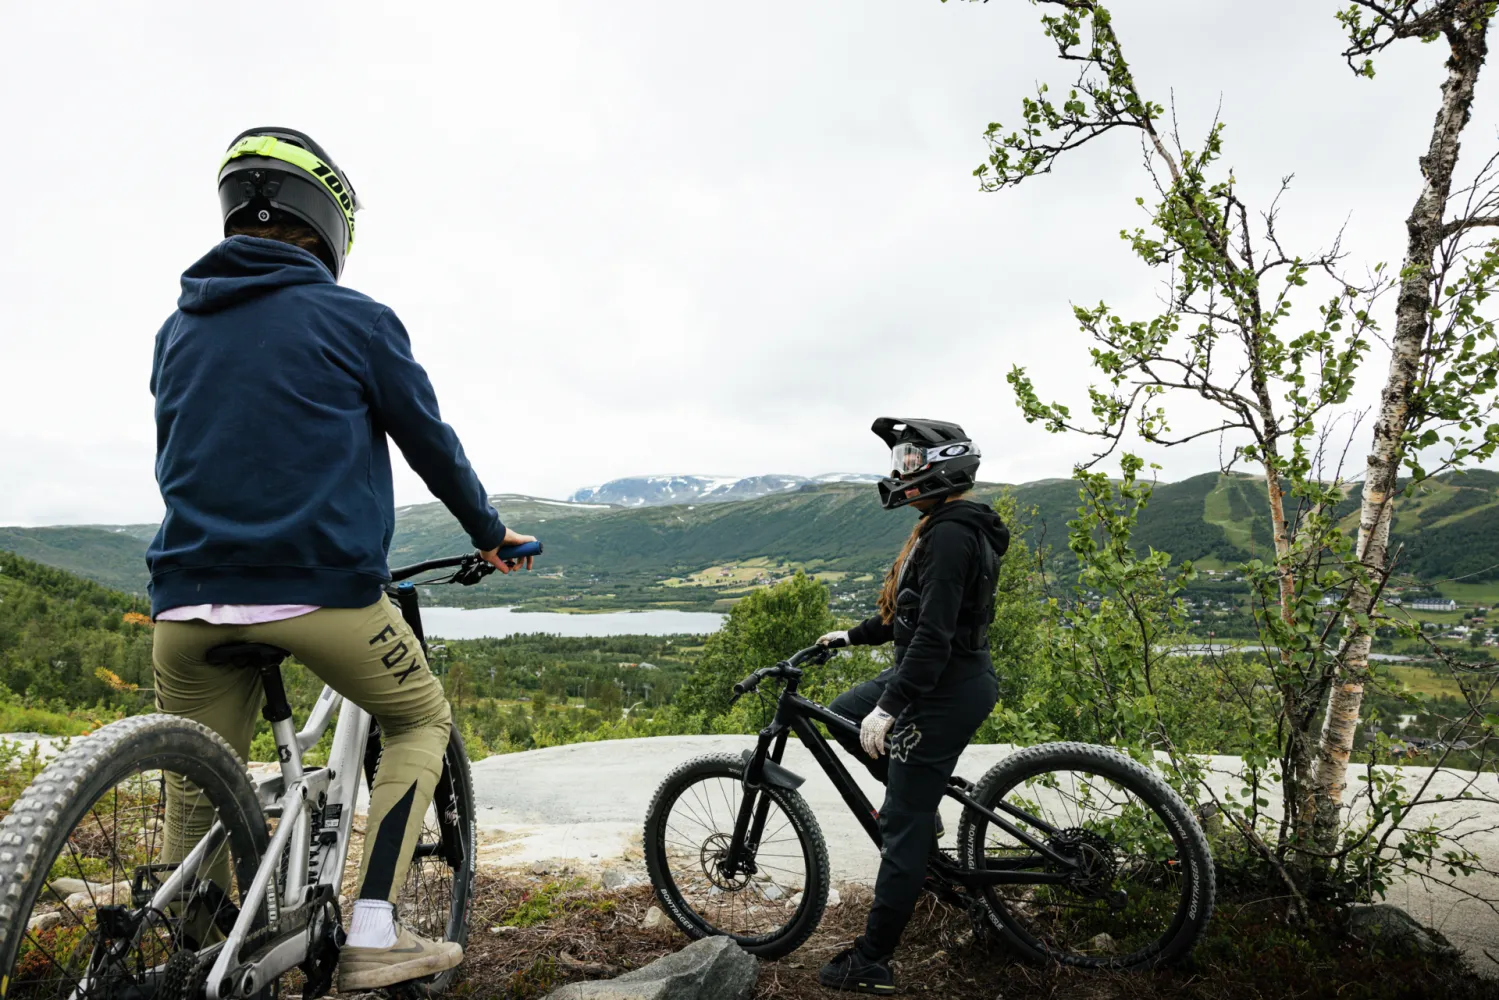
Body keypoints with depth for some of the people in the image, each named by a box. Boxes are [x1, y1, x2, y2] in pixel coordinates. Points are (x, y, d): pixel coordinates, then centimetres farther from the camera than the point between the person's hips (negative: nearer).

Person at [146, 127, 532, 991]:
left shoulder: (179, 328, 16)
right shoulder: (357, 320, -1)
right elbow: (431, 441, 6)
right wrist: (491, 532, 21)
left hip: (186, 595, 5)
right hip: (321, 588, -5)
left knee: (195, 796, 16)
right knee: (422, 722, 15)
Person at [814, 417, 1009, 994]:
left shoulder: (951, 536, -21)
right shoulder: (944, 527, 11)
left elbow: (934, 633, -28)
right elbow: (911, 611, 21)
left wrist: (889, 708, -28)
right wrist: (852, 636, 25)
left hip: (947, 691, -10)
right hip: (936, 674, 10)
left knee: (903, 827, -1)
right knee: (843, 716, 22)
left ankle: (871, 964, 12)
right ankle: (922, 807, 26)